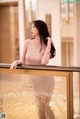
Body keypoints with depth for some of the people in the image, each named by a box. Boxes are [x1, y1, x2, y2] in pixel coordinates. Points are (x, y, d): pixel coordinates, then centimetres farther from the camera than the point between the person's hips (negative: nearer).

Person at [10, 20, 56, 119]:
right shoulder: (27, 43, -6)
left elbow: (44, 62, -29)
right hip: (32, 79, 3)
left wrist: (49, 45, -24)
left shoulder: (46, 46, -14)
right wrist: (16, 62, -21)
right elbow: (23, 61, 0)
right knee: (40, 105, 13)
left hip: (44, 79, -3)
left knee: (44, 106, 0)